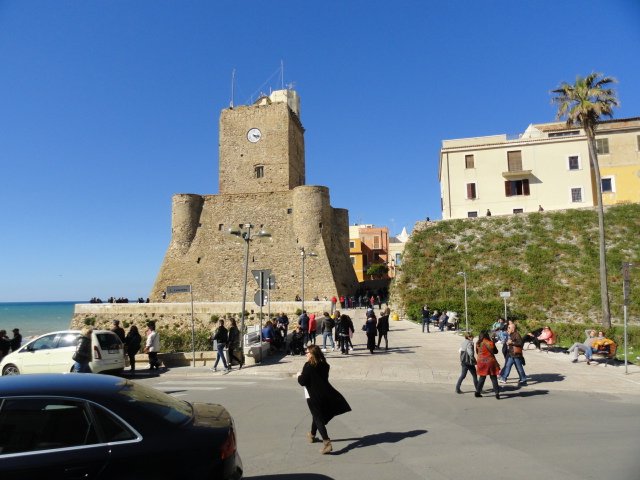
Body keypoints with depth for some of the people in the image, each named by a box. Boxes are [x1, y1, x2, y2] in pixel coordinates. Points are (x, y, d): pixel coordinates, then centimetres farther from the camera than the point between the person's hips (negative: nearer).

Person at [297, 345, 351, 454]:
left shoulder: (308, 366, -17)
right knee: (317, 416, 25)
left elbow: (302, 382, -19)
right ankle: (312, 435, 45)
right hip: (324, 394, 7)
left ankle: (327, 442, -12)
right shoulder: (324, 365, 2)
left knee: (318, 418, -2)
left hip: (313, 396, -7)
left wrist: (299, 376, 2)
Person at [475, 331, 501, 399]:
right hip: (490, 361, -3)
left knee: (482, 377, 15)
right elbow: (495, 351, 2)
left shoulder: (477, 343, -2)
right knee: (493, 378, 5)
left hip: (481, 362, 3)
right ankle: (497, 393, 4)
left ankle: (477, 392, 16)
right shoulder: (490, 343, -11)